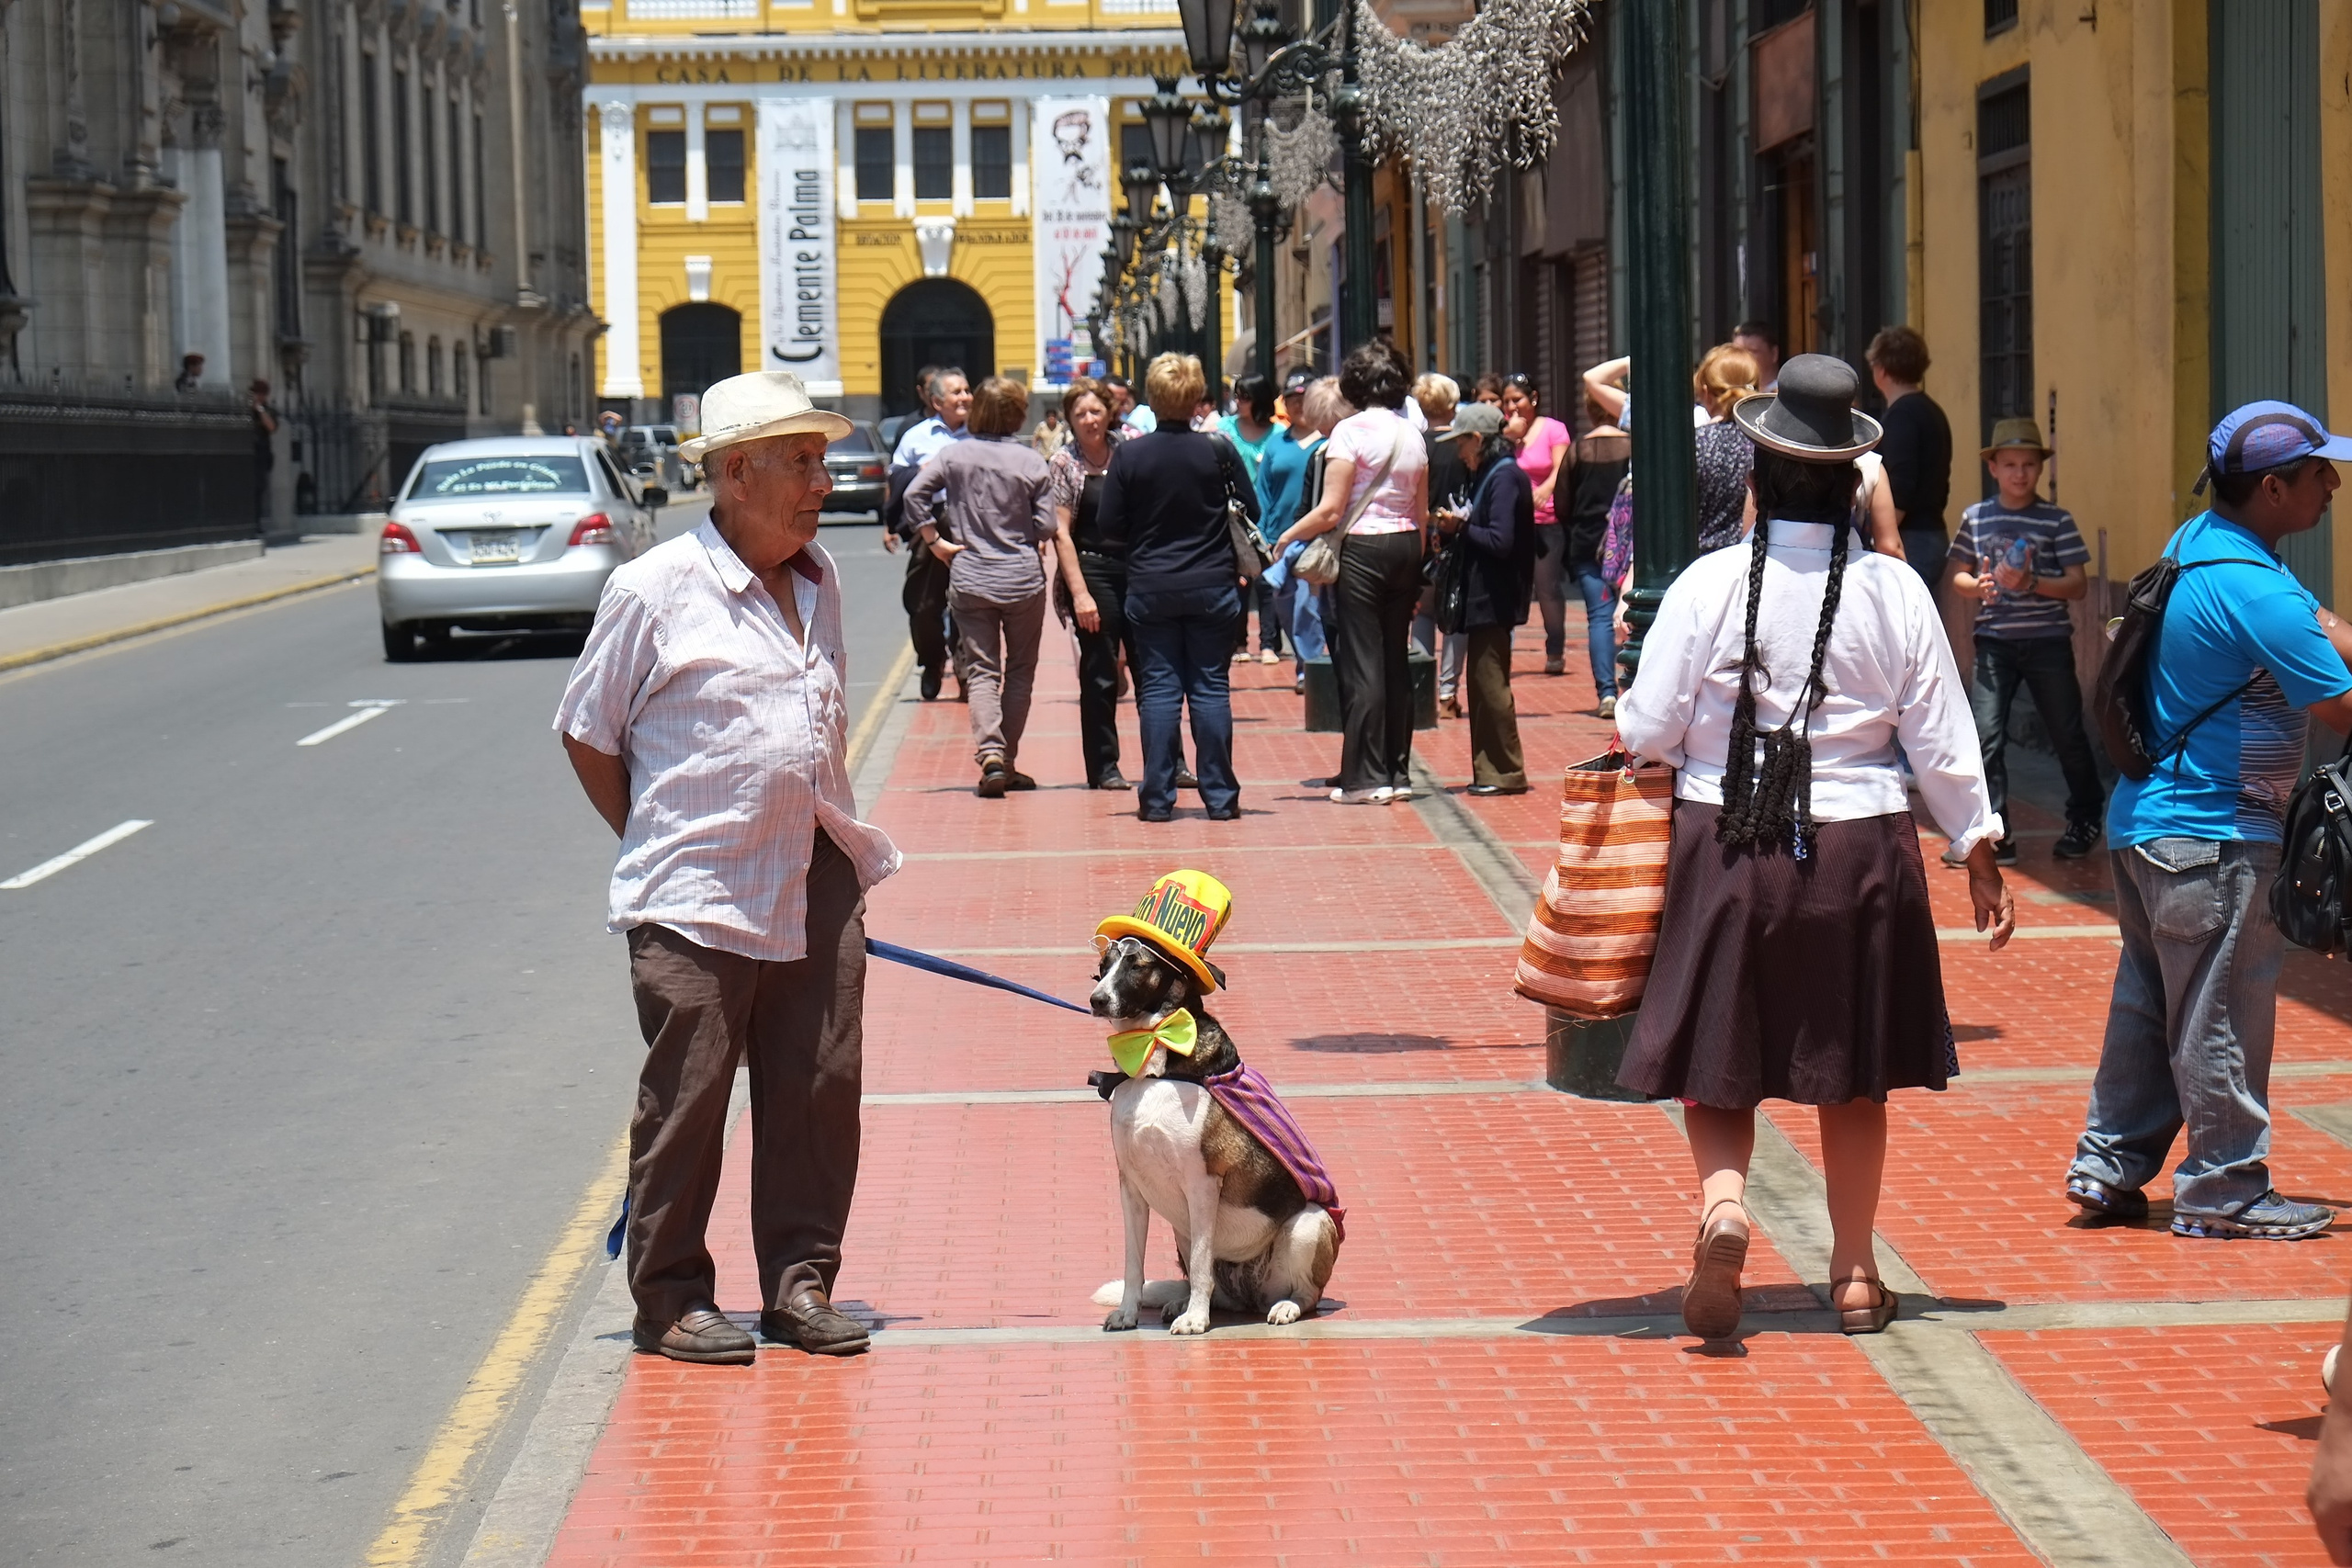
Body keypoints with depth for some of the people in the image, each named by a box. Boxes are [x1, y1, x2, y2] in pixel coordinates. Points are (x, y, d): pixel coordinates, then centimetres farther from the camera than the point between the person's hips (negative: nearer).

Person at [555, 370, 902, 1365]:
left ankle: (800, 1281, 17)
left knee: (820, 1087, 5)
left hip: (816, 887, 6)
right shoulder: (654, 591, -8)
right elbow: (585, 733, 0)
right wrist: (658, 843, 3)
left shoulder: (818, 581, 11)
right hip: (697, 899, -6)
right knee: (687, 1099, 0)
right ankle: (671, 1298, 10)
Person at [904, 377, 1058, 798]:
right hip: (1023, 579, 0)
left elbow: (915, 494, -10)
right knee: (1020, 669, 12)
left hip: (969, 578, 0)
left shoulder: (955, 455, -2)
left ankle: (990, 753, -18)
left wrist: (935, 542, 0)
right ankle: (1007, 761, 13)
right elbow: (1047, 527, -6)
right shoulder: (1031, 463, -5)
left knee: (981, 670, 1)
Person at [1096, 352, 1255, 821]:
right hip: (1212, 586, 0)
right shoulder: (1218, 453, -7)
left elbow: (1109, 527, -3)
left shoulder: (1128, 455, -8)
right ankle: (1220, 796, 5)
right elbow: (1250, 513, 2)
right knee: (1210, 687, 5)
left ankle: (1158, 797, 3)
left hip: (1150, 589, 0)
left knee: (1158, 688, 5)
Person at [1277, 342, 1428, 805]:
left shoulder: (1350, 431, -10)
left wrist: (1286, 538, -1)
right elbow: (1421, 512, 13)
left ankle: (1366, 776, -4)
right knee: (1396, 660, 11)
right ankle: (1398, 773, 14)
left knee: (1362, 662, -3)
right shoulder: (1411, 436, 8)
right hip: (1405, 549, 6)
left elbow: (1330, 511, -14)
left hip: (1362, 549, -6)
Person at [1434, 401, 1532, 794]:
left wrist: (1461, 527, -9)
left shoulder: (1505, 478, -15)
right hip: (1484, 598, 10)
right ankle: (1490, 770, 16)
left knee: (1490, 682, -6)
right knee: (1482, 683, 12)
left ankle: (1507, 772, -2)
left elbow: (1500, 541, -22)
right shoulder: (1491, 475, 15)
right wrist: (1457, 529, 1)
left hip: (1494, 599, -10)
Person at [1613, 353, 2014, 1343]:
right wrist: (1980, 854, 9)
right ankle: (1855, 1273, 22)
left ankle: (1723, 1203, -18)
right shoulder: (1893, 590, -6)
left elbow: (1647, 730, -7)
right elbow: (1941, 740, -2)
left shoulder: (1709, 583, -9)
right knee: (1853, 1072, 16)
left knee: (1718, 1057, 9)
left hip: (1727, 845, -1)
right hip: (1859, 846, 1)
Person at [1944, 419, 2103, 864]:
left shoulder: (2057, 520, -2)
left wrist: (2031, 582, -20)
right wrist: (1977, 585, -10)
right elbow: (1957, 576, 12)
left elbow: (2077, 585, -5)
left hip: (2048, 642, -2)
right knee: (1986, 737, -8)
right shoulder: (1975, 518, 5)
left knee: (2067, 735, 8)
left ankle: (2085, 820, 29)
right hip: (1995, 642, 2)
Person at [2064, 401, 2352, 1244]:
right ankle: (2224, 1189, 8)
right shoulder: (2255, 591, -23)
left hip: (2146, 820, 10)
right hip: (2212, 838, -10)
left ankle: (2109, 1166, 21)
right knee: (2221, 1018, 0)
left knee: (2149, 1001, 16)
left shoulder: (2197, 543, 8)